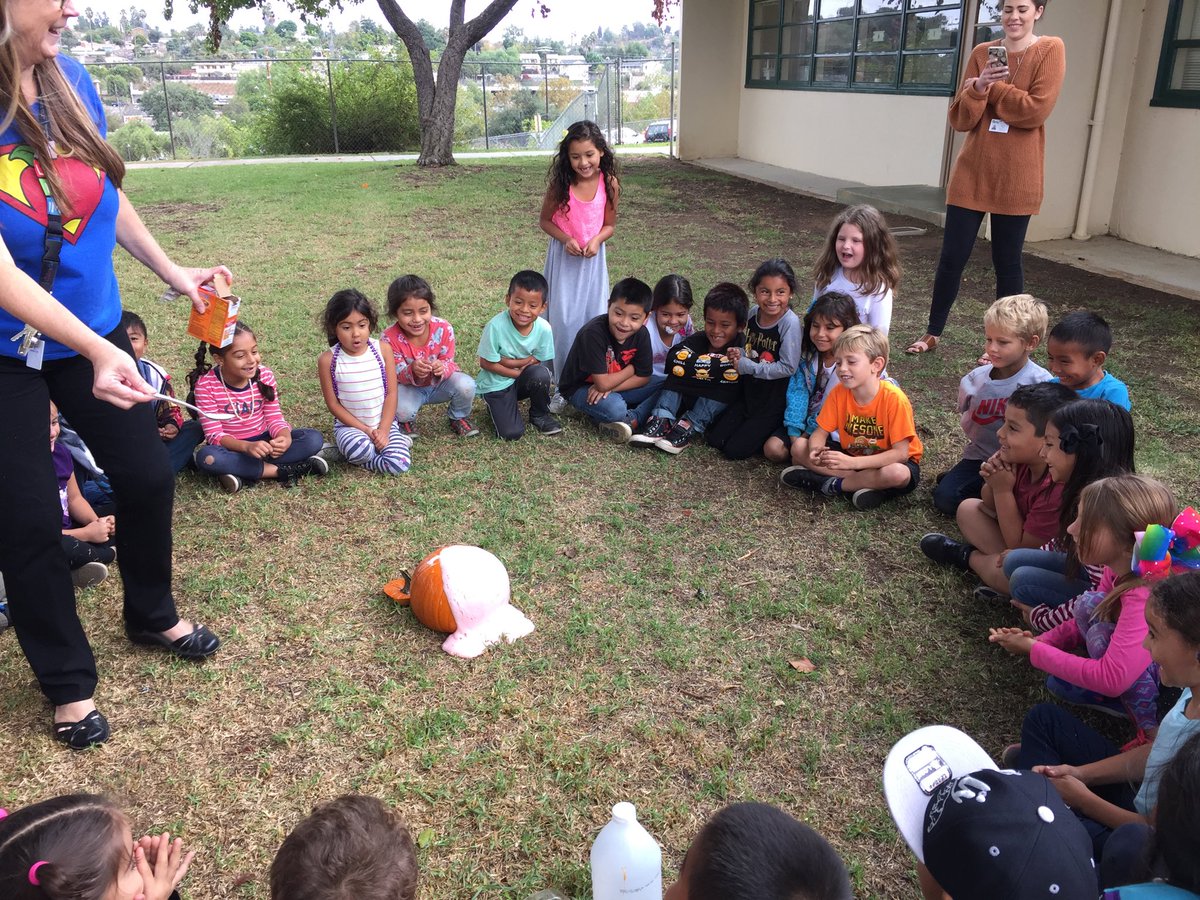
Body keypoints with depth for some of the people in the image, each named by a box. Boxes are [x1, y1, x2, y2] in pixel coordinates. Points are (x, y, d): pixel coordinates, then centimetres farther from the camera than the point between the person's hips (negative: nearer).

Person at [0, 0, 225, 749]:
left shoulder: (72, 82, -8)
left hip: (95, 328, 5)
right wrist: (97, 350, -37)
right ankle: (69, 681, 26)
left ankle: (152, 615, 39)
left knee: (148, 477, 12)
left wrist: (172, 272, 12)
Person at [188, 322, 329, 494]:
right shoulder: (206, 385, -18)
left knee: (314, 438, -20)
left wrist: (286, 438, -31)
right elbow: (214, 434, -19)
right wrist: (247, 446, -38)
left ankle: (242, 473, -23)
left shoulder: (265, 376, -10)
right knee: (206, 457, -37)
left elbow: (274, 418, -7)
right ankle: (282, 471, -26)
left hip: (262, 441, 3)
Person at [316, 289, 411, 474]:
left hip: (384, 423, 1)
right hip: (349, 425, -1)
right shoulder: (328, 360, -10)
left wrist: (383, 430, -14)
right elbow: (333, 404, -5)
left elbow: (391, 393, -4)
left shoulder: (383, 350, -7)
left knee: (399, 463, -24)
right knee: (358, 449, -36)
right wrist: (365, 430, -13)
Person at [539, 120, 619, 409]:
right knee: (564, 321, -1)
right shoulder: (560, 184, -13)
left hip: (593, 258, 2)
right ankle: (563, 386, 11)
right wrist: (566, 239, -19)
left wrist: (596, 240, -18)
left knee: (595, 319, 5)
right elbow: (544, 220, -2)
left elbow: (609, 224, 3)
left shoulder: (609, 184, -9)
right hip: (563, 258, -1)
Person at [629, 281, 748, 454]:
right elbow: (674, 358, -25)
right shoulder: (699, 340, -7)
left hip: (721, 405, -3)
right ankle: (661, 420, -29)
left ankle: (689, 427, -32)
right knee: (678, 370, -17)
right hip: (689, 397, 3)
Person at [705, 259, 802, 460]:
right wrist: (739, 354, -11)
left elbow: (788, 367, -23)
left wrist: (746, 366, -19)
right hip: (748, 394, 7)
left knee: (735, 450, -6)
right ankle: (752, 425, 26)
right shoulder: (753, 313, -2)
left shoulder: (790, 323, -22)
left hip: (774, 402, -7)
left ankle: (775, 432, 15)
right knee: (715, 439, 7)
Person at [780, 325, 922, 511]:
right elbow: (820, 433, -6)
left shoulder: (894, 399, -25)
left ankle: (833, 484, -18)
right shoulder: (838, 393, -11)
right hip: (852, 457, 4)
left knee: (897, 474, -40)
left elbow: (901, 452, -27)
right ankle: (869, 484, -18)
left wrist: (852, 463, -37)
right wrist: (815, 451, -32)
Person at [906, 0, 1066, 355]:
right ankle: (933, 333, 18)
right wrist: (978, 89, -16)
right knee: (951, 258, 4)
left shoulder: (1050, 50, -2)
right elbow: (960, 120, 2)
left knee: (1007, 262, 6)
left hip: (1016, 179, -2)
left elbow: (1036, 110, -15)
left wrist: (988, 89, -9)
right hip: (972, 172, 3)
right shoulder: (982, 53, 7)